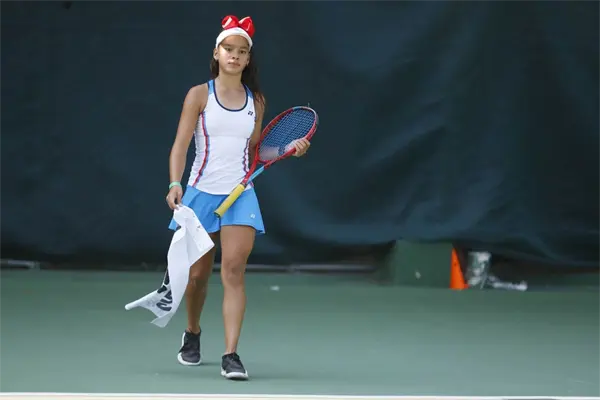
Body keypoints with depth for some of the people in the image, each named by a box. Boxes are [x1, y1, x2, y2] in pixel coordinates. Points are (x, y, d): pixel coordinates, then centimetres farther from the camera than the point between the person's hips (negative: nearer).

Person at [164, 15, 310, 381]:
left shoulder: (256, 101, 8)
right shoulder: (199, 95, -2)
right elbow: (181, 145, -8)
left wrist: (290, 148, 3)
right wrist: (175, 183, -23)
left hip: (240, 195, 1)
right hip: (202, 193, -1)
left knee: (234, 271, -12)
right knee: (198, 273, 9)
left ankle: (231, 355, -16)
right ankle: (192, 334, 37)